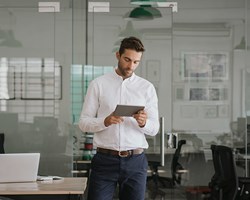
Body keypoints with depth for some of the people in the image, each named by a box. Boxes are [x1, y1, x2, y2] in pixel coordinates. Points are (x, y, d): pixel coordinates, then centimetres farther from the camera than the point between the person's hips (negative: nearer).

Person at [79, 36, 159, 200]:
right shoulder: (98, 84, 2)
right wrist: (105, 121, -20)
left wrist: (143, 123, -19)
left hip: (136, 161, 2)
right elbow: (84, 123, 0)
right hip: (105, 160, -2)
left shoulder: (147, 87, 7)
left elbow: (154, 129, 4)